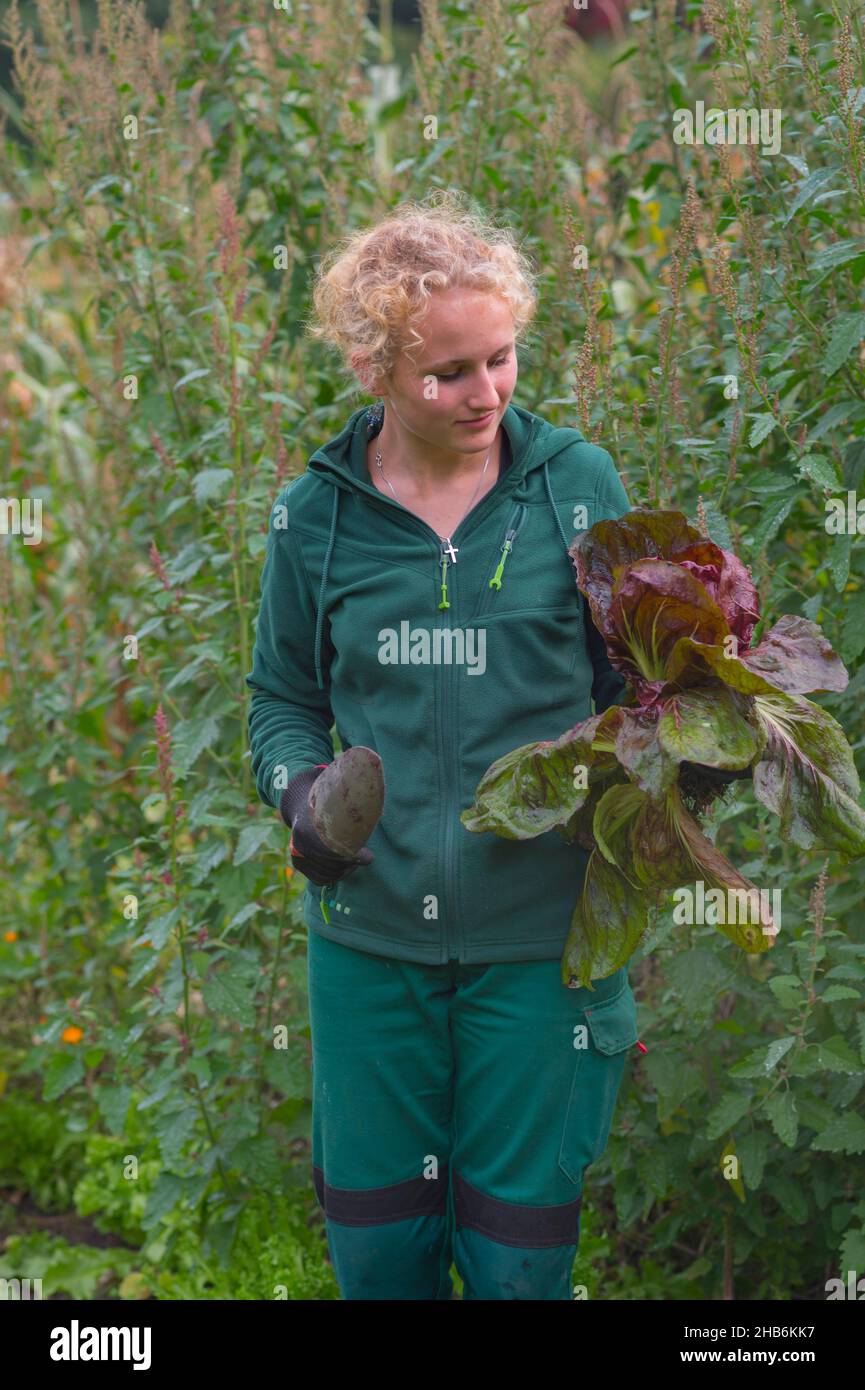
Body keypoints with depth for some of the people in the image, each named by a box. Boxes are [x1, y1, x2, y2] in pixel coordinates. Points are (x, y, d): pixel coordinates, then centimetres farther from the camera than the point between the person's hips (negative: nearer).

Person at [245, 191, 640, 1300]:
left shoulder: (578, 485, -1)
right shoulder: (314, 515, 1)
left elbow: (635, 685, 6)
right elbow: (282, 698, 12)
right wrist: (297, 792, -8)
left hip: (542, 938, -1)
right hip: (370, 938, 1)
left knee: (516, 1256, 8)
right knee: (375, 1247, 12)